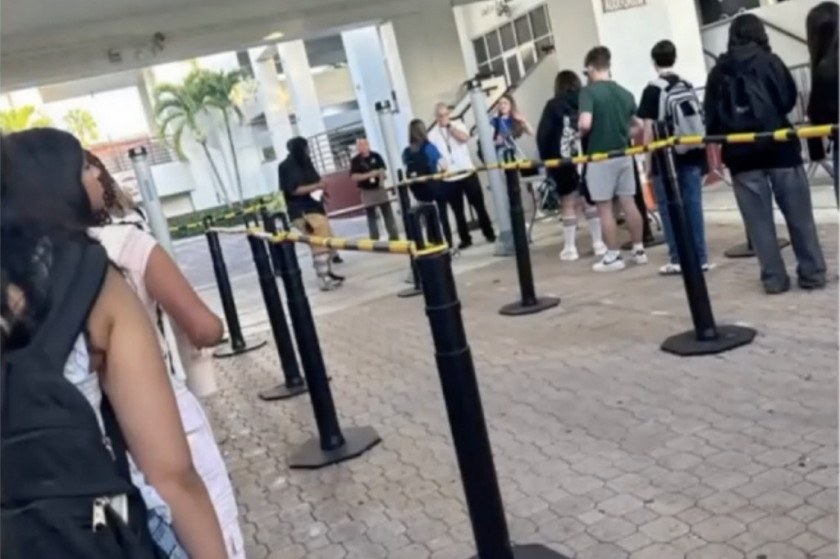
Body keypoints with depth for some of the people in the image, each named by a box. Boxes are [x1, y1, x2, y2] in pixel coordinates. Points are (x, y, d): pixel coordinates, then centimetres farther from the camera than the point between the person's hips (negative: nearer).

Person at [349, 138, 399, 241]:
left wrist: (381, 179, -11)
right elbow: (354, 176, -13)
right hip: (367, 191, -2)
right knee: (371, 216, 4)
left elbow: (382, 169, 7)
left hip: (379, 188, 2)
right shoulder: (355, 160, -7)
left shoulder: (376, 156, 1)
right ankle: (374, 238, 10)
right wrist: (368, 175, -23)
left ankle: (394, 235, 15)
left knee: (388, 213, 6)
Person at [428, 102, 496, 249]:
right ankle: (465, 239, 15)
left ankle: (489, 234, 17)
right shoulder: (432, 135, 3)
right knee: (458, 210, 6)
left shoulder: (458, 126, 4)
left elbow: (464, 138, -17)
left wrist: (449, 125, -12)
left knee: (479, 205, 6)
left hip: (467, 173, 0)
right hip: (449, 179, 1)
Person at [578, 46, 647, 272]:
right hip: (623, 155, 6)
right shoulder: (625, 93, 9)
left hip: (600, 157, -6)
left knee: (605, 208, 1)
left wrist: (580, 132, -4)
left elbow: (585, 123, -23)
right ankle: (639, 250, 18)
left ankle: (613, 256, 6)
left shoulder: (588, 91, -11)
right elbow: (637, 125, 14)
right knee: (629, 203, 11)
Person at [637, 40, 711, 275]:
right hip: (692, 154, 5)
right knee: (693, 206, 7)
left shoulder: (653, 90, -6)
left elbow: (649, 129, -10)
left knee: (670, 209, 1)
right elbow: (699, 120, 14)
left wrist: (648, 161, -4)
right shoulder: (688, 86, 10)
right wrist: (704, 156, 22)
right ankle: (700, 257, 9)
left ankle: (678, 259, 3)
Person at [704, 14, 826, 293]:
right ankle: (812, 273, 10)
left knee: (759, 220, 5)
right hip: (778, 146, -2)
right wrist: (770, 115, 12)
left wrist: (719, 139, 11)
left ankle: (774, 278, 7)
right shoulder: (769, 61, 0)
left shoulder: (718, 72, 7)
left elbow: (711, 116, 4)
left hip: (740, 153, 2)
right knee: (798, 213, 7)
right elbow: (789, 98, -4)